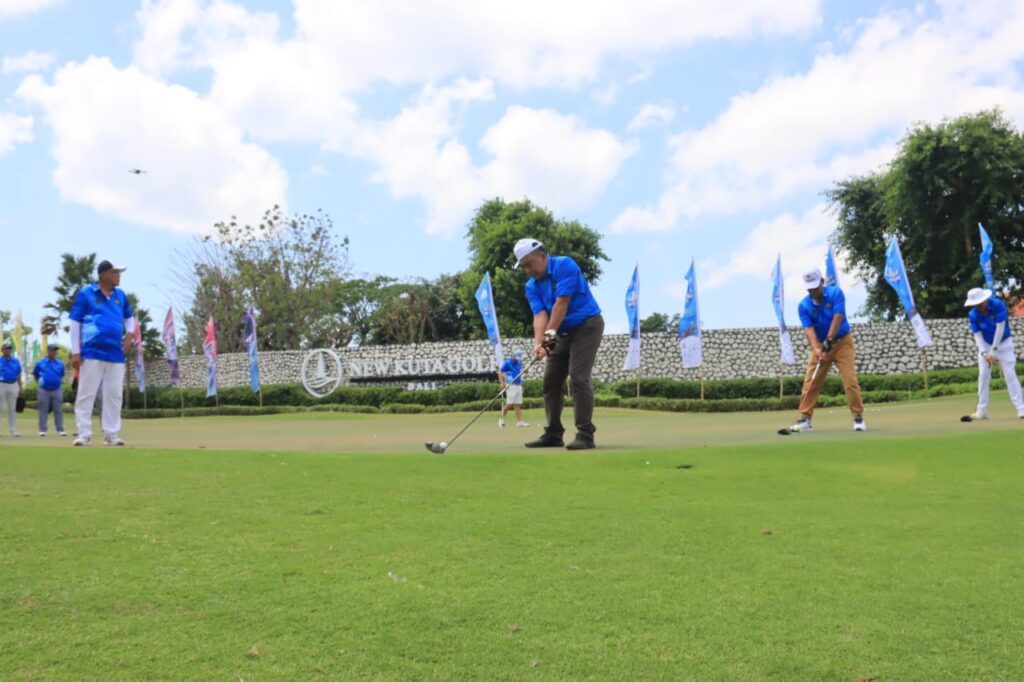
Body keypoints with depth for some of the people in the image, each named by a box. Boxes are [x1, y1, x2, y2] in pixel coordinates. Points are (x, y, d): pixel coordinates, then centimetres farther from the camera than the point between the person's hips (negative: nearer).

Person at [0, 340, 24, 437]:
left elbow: (19, 375, 14)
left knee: (12, 409, 7)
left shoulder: (16, 361, 10)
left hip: (13, 386, 4)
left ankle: (13, 430, 11)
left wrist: (21, 387, 10)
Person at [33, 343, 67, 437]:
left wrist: (60, 383, 8)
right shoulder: (40, 363, 0)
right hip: (44, 390, -1)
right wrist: (40, 383, 6)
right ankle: (42, 430, 8)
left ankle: (60, 430, 4)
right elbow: (35, 375, 12)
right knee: (43, 411, 3)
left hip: (57, 390, 1)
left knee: (58, 411, 1)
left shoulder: (60, 364, 5)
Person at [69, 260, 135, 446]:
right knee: (86, 394, -3)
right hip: (92, 353, -5)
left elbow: (129, 317, 26)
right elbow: (75, 323, -1)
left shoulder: (120, 295, 11)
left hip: (116, 354, 5)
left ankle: (111, 435, 12)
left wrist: (129, 334, 6)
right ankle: (84, 434, 2)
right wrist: (75, 352, -6)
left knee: (114, 396, 5)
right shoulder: (86, 293, -2)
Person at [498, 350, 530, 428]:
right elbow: (500, 372, -8)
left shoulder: (519, 363, 13)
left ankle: (519, 421, 1)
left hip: (518, 386, 7)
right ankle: (502, 419, 6)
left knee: (518, 404, 3)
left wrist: (521, 385, 21)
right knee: (509, 404, -10)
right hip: (511, 386, -7)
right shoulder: (507, 363, -7)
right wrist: (502, 383, -18)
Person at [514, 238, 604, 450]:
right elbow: (540, 315, -10)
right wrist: (538, 342, -28)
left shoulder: (564, 265, -17)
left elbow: (562, 303, -24)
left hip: (587, 326, -8)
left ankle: (585, 434, -16)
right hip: (563, 333, 8)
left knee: (578, 377, -18)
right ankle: (553, 433, 11)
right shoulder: (532, 287, 3)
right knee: (551, 380, 5)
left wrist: (550, 333, -29)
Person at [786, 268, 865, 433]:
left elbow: (837, 318, -24)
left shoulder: (836, 293, -14)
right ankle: (805, 419, 2)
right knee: (810, 383, -2)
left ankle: (858, 418, -1)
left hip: (842, 342, -2)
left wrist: (828, 341, -33)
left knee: (850, 381, -11)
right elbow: (809, 329, -19)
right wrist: (816, 348, -35)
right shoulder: (804, 305, -9)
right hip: (820, 345, 2)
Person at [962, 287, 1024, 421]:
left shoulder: (998, 305, -22)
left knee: (1010, 374, -11)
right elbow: (977, 335, -12)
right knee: (983, 375, -4)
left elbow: (1000, 329, -22)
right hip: (986, 346, 3)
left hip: (1003, 344, -2)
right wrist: (984, 353, -26)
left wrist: (993, 351, -21)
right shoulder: (973, 315, -14)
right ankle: (981, 411, -1)